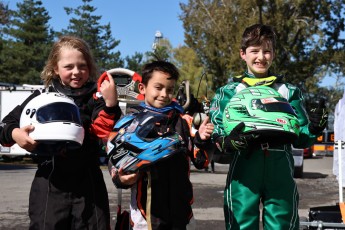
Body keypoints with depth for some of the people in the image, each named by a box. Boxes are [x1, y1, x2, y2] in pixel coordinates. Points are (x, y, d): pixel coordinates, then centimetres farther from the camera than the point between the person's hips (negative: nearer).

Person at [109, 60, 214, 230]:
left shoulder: (183, 121, 6)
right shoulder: (131, 122, -1)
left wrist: (201, 140, -13)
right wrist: (121, 179, -19)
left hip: (180, 208, 2)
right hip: (148, 209, -2)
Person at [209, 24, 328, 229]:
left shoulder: (290, 91, 14)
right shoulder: (228, 92, 8)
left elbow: (299, 138, 13)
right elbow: (214, 138, 1)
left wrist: (313, 129, -9)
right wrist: (228, 143, -21)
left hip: (281, 176, 2)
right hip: (243, 175, -1)